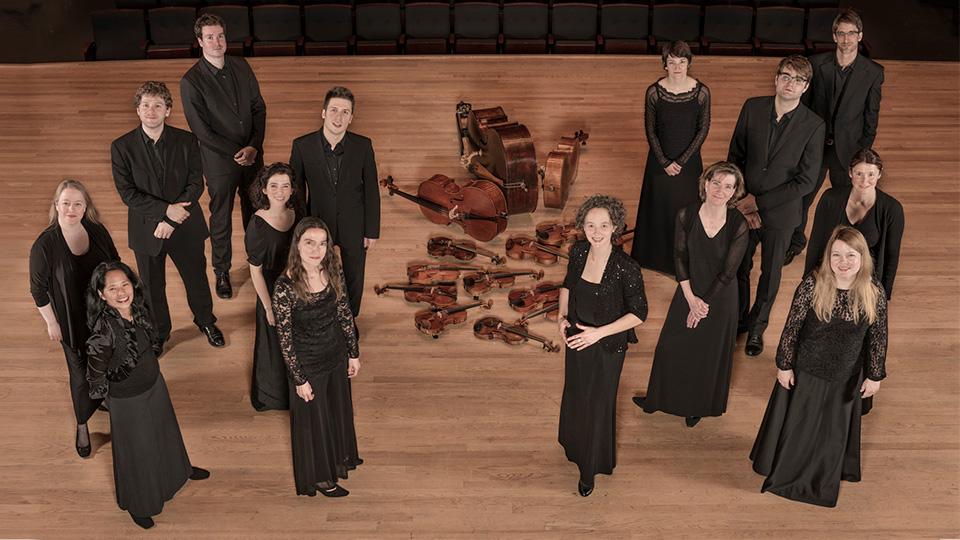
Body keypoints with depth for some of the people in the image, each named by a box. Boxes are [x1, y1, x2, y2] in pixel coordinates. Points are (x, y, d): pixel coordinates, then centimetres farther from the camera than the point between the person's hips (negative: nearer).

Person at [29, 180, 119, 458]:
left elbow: (116, 265, 4)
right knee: (81, 373, 12)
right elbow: (38, 290, -12)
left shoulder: (97, 231, -12)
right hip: (73, 322, -3)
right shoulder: (44, 245, -23)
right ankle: (82, 425, 36)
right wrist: (51, 323, -7)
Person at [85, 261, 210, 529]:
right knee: (137, 450, 18)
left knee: (165, 430, 31)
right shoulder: (104, 330, -36)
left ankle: (178, 468, 63)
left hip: (155, 384, 6)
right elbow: (96, 376, -22)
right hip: (128, 400, -6)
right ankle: (137, 505, 46)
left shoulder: (138, 309, -15)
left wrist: (151, 373, 14)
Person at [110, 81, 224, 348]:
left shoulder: (186, 141, -9)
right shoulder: (121, 147, -11)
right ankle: (158, 333, 42)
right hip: (146, 229, 0)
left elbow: (196, 184, -11)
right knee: (152, 286, 17)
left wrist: (171, 220, -19)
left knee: (196, 277, 18)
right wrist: (165, 210, -25)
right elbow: (127, 193, -15)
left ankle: (206, 321, 45)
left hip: (186, 226, 1)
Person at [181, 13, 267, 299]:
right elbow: (201, 130, -16)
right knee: (221, 218, 10)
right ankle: (221, 272, 28)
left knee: (254, 210, 19)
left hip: (252, 154, 4)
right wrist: (236, 153, -17)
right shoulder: (191, 81, -15)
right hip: (219, 162, -4)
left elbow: (259, 107, 1)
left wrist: (254, 147, -11)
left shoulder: (241, 66, -1)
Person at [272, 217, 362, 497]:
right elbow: (285, 338, -19)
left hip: (336, 354, 5)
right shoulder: (285, 286, -28)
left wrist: (354, 354, 5)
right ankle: (320, 476, 41)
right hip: (307, 362, -5)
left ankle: (339, 457, 54)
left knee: (339, 408, 26)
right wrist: (299, 380, -14)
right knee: (313, 417, 17)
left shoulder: (333, 271, -13)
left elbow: (345, 314, 0)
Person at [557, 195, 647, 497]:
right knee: (575, 398, 26)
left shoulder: (626, 268, -27)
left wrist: (599, 332, -22)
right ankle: (576, 448, 56)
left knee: (597, 407, 13)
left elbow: (639, 314, -18)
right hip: (576, 338, 5)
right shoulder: (578, 252, -11)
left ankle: (590, 471, 37)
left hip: (607, 347, -5)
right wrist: (562, 316, -7)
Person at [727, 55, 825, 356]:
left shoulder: (813, 126, -15)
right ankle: (739, 319, 41)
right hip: (744, 207, 2)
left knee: (770, 274, 16)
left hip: (780, 213, -2)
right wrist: (742, 201, -10)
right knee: (739, 268, 17)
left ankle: (757, 326, 39)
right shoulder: (753, 108, -8)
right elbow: (735, 156, -2)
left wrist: (758, 201, -17)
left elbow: (806, 181, -15)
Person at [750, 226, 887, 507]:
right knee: (795, 424, 18)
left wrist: (875, 375, 1)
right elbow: (791, 327, -14)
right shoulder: (812, 285, -23)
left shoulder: (874, 293, -17)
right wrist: (784, 365, -8)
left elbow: (878, 338, -5)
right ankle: (784, 471, 45)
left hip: (845, 377, 2)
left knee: (834, 430, 22)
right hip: (804, 371, -2)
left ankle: (822, 480, 48)